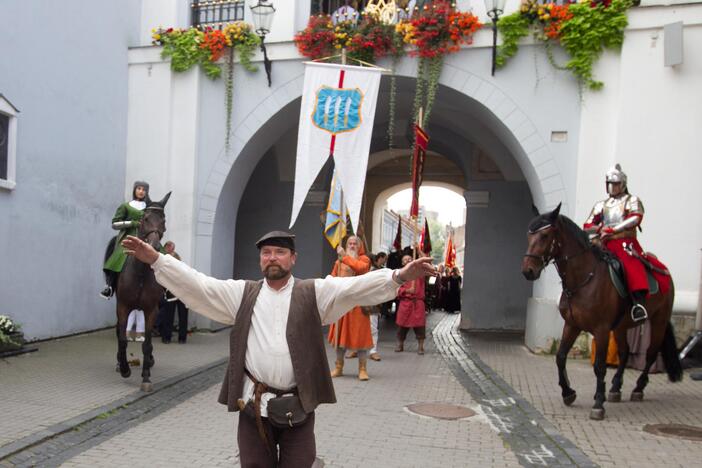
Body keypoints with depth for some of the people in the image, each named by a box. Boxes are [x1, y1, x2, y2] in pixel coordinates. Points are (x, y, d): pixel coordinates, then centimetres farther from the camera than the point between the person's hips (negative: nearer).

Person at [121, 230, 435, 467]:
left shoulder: (314, 293, 2)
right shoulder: (242, 294, 9)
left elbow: (354, 287, -11)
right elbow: (198, 285, 2)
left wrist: (398, 277, -26)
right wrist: (155, 259, -8)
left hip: (298, 405, -1)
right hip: (254, 404, 2)